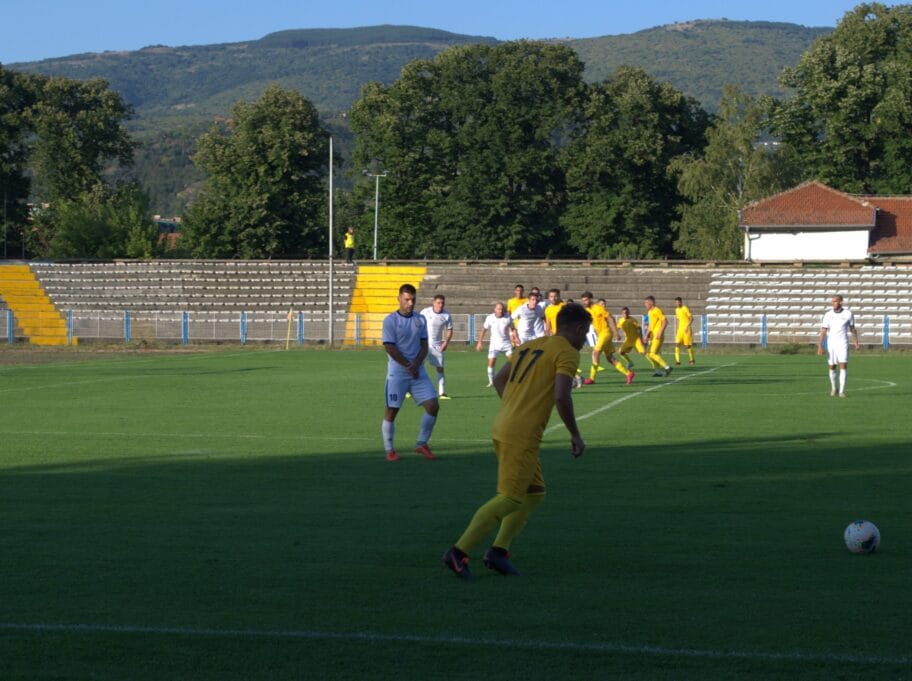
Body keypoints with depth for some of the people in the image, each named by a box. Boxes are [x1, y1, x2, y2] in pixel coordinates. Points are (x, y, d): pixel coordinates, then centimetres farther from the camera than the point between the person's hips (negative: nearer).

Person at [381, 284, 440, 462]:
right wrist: (408, 366, -12)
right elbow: (389, 347, -11)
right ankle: (389, 450, 11)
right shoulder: (390, 320, -7)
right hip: (397, 372, -5)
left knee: (433, 406, -3)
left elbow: (424, 345, 7)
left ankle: (422, 444, 12)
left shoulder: (420, 319, 9)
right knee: (392, 410, -2)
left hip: (418, 371, 5)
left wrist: (416, 364, -11)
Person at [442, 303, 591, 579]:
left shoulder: (530, 346, 19)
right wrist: (575, 435, -7)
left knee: (534, 493, 17)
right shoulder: (567, 353, -5)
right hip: (522, 436, -9)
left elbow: (499, 380, 23)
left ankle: (499, 551, 10)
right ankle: (459, 552, -14)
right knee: (510, 499, -8)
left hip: (502, 427, 9)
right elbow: (561, 397, -17)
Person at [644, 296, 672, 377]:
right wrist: (647, 335, 17)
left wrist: (660, 332, -23)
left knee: (652, 354, -16)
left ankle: (667, 367, -10)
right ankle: (658, 371, 11)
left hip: (658, 336, -10)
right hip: (653, 336, 10)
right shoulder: (649, 312, 17)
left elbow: (665, 321, -18)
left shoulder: (657, 311, -11)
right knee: (648, 354, 6)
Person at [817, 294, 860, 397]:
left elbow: (852, 329, 12)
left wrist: (856, 342, 12)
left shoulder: (848, 314, -3)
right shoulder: (828, 315, -2)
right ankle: (834, 388, 30)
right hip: (831, 344, 2)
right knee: (832, 367, 9)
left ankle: (842, 391, -13)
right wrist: (820, 346, -11)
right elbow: (823, 331, -4)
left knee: (843, 366, -13)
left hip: (843, 344, -2)